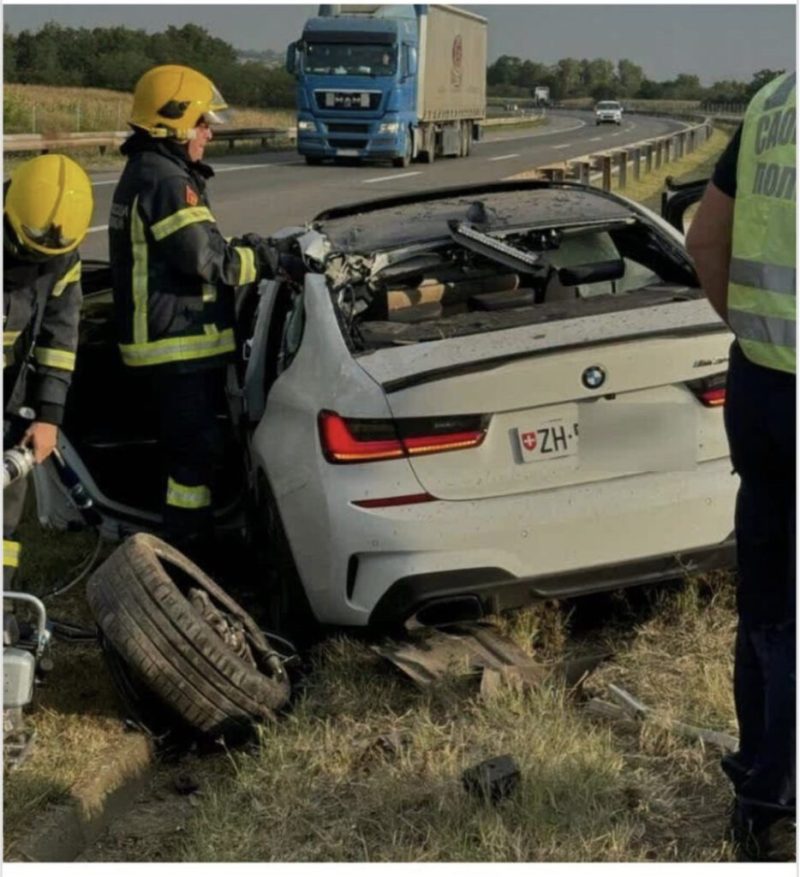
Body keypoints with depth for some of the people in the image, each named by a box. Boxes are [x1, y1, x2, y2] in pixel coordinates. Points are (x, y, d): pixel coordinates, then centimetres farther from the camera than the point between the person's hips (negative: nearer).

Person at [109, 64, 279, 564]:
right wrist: (263, 260, -10)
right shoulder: (167, 180, -17)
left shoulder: (145, 172, 18)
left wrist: (246, 251, 11)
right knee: (197, 451, -6)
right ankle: (189, 558, 0)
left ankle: (191, 550, 29)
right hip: (179, 341, -11)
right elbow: (205, 259, -22)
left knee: (189, 447, 18)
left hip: (167, 339, 11)